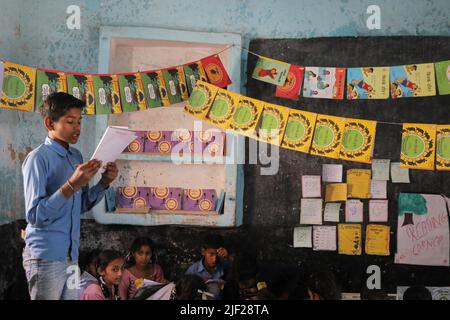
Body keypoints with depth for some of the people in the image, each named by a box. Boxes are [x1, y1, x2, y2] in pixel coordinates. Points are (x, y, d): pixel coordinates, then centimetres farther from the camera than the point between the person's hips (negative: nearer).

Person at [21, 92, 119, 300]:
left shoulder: (76, 156, 10)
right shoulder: (38, 158, -13)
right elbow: (35, 215, -19)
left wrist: (104, 184, 0)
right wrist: (71, 185, -27)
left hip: (71, 255, 7)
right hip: (46, 257, -7)